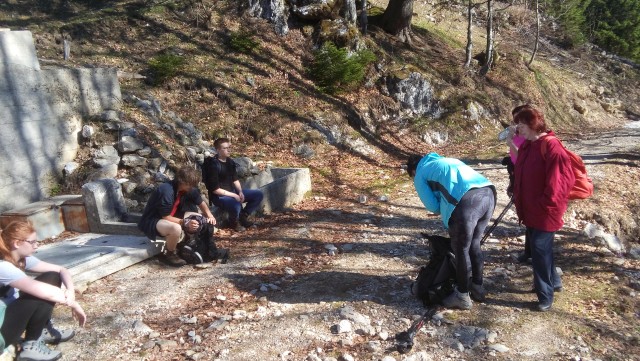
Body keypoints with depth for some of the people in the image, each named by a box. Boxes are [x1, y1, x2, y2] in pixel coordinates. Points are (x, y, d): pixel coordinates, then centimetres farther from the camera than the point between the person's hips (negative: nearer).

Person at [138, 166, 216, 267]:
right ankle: (168, 254, -10)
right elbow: (166, 217, -26)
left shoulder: (187, 189, -5)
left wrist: (209, 215, -8)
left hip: (169, 218, 8)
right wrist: (185, 223, -34)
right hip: (151, 221, -8)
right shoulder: (166, 191, -29)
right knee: (176, 228, -36)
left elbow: (200, 202, 9)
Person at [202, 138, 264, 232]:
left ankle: (243, 216, 10)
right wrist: (233, 195, -19)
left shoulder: (230, 161, 4)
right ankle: (234, 222, -4)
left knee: (258, 194, 1)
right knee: (235, 204, -39)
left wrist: (240, 192, -6)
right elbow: (215, 189, -20)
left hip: (233, 191, 8)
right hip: (219, 196, -8)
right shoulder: (213, 165, -19)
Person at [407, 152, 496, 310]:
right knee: (474, 244, 23)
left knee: (461, 249, 10)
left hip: (468, 200, -7)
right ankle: (477, 287, 37)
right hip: (488, 192, 7)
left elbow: (433, 206, 10)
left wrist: (447, 214, 29)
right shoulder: (446, 160, 38)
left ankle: (462, 296, 23)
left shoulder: (420, 175, 18)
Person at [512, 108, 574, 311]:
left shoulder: (551, 146, -18)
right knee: (538, 248, 19)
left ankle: (546, 294, 12)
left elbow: (561, 180, -22)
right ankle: (553, 281, 39)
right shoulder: (526, 146, 10)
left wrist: (546, 204, -20)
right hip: (529, 210, 9)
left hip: (545, 213, -9)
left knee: (540, 250, -3)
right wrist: (518, 198, 14)